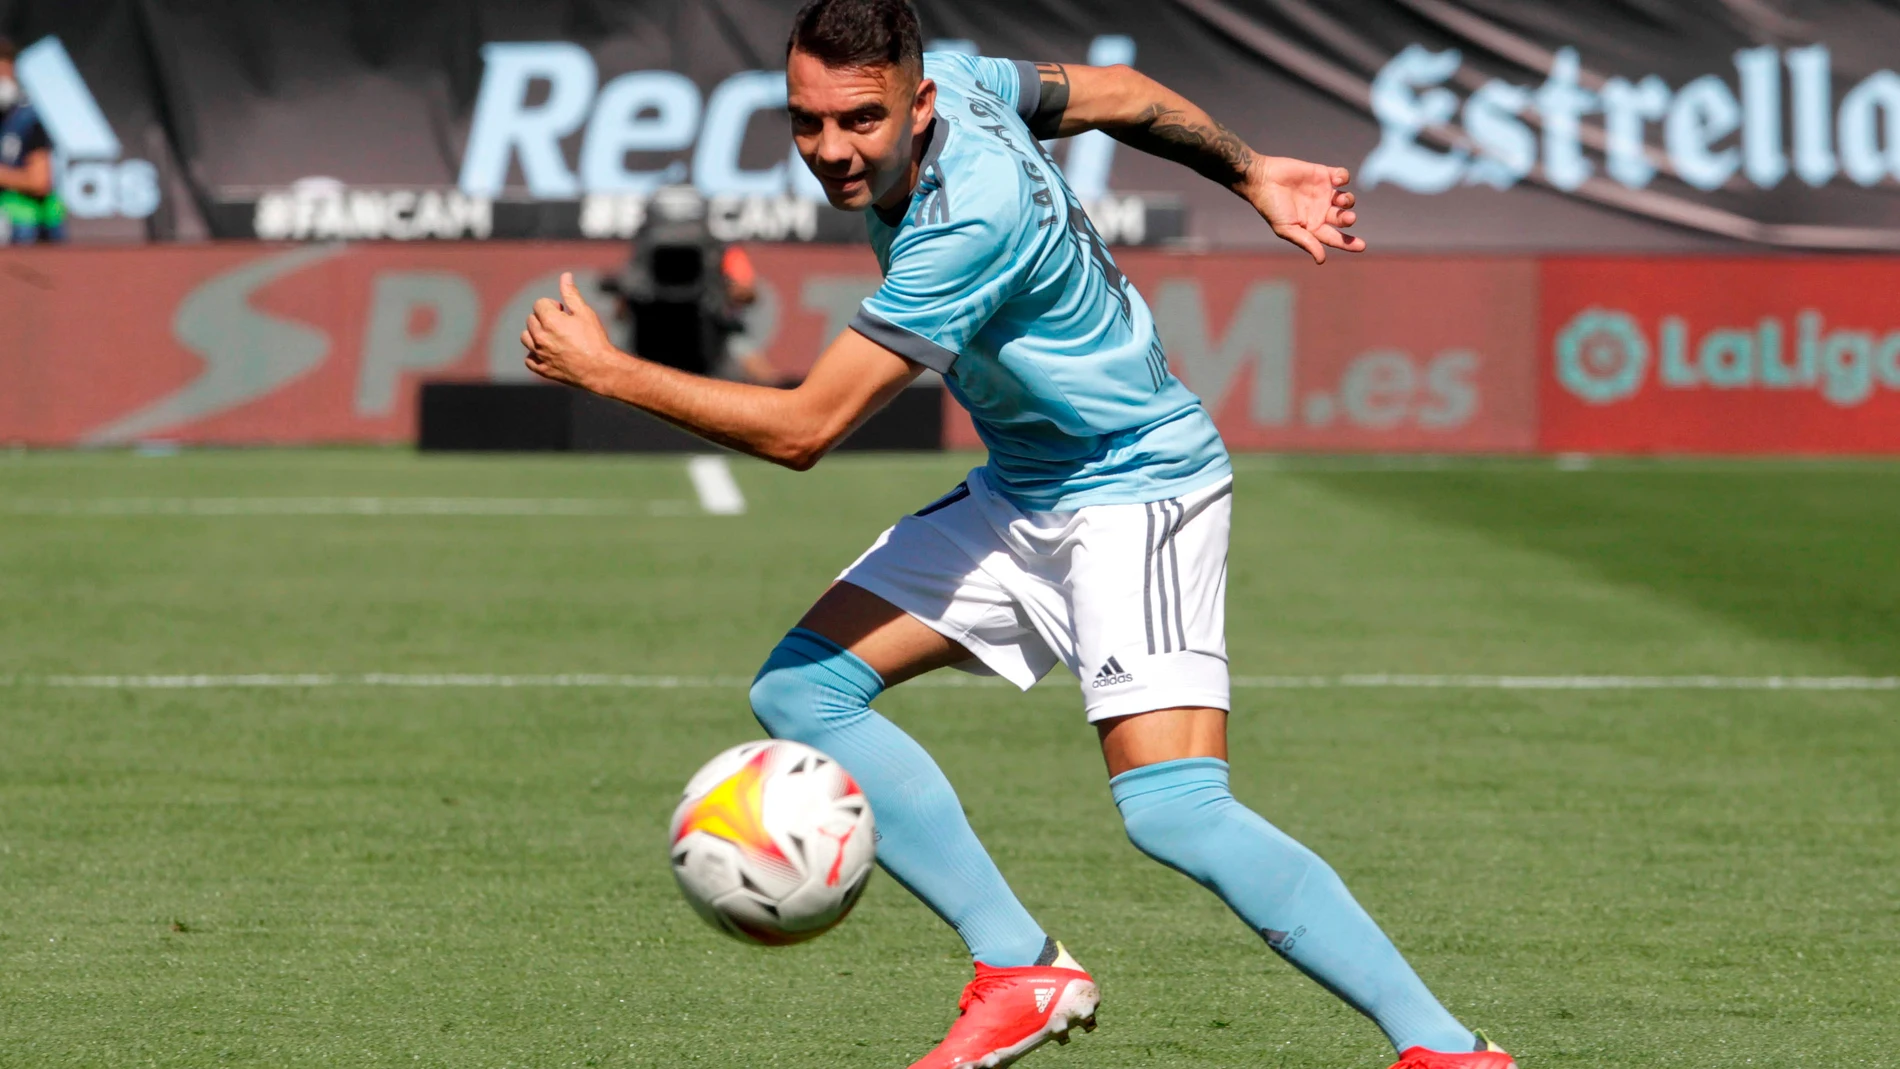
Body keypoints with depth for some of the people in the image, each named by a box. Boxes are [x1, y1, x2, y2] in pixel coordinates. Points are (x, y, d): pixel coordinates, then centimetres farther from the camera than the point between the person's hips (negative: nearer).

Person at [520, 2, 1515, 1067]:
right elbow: (1114, 93, 12)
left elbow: (802, 430, -28)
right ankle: (1023, 973, 3)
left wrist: (604, 370, -20)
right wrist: (1252, 175, 24)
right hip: (1022, 492, 10)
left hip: (1137, 491, -10)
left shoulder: (970, 222, -31)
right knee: (801, 692, 0)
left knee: (1173, 811, -24)